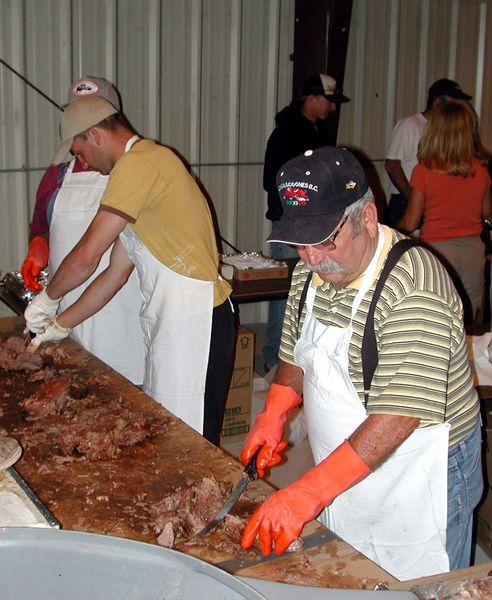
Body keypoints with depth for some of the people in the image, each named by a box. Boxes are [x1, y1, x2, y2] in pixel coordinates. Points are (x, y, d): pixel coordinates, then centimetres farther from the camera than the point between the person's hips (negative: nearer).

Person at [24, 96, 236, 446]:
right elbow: (117, 272, 19)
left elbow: (85, 258, -17)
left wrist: (47, 299, 2)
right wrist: (61, 325, 19)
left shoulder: (138, 163, -15)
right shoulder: (149, 162, 18)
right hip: (170, 319, 10)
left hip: (195, 321, -10)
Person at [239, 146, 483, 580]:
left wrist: (307, 494, -34)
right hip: (343, 474, 7)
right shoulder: (312, 269, -1)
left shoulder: (414, 289, -28)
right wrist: (273, 415, -5)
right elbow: (297, 355, 12)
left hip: (417, 483, -7)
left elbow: (397, 418, -32)